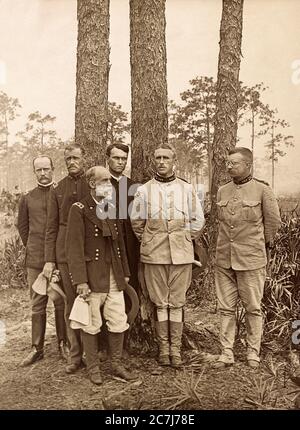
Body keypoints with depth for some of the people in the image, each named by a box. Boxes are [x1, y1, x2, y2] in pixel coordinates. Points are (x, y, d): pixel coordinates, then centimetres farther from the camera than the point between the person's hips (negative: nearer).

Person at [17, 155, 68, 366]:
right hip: (35, 260, 2)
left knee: (61, 303, 7)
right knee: (37, 305, 9)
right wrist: (32, 247, 12)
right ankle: (37, 348, 20)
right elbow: (22, 226, 17)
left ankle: (63, 343, 21)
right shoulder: (27, 199, 6)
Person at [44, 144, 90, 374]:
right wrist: (49, 259, 1)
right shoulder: (57, 189, 8)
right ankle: (76, 355, 19)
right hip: (66, 254, 1)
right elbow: (52, 227, 7)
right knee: (72, 303, 6)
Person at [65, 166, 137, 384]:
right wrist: (80, 280, -16)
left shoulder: (112, 209, 11)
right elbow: (74, 246, -12)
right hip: (92, 275, -5)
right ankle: (93, 368, 24)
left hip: (114, 275, 6)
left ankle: (117, 364, 26)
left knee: (119, 321, 9)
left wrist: (125, 272, 14)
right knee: (91, 324, 6)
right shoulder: (79, 209, -8)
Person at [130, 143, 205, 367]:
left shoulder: (186, 189, 5)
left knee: (177, 302, 6)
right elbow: (136, 221, 13)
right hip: (154, 254, 0)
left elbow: (198, 220, 13)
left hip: (181, 253, 0)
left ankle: (176, 348, 18)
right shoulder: (144, 190, 4)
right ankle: (163, 347, 19)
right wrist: (147, 241, 10)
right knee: (160, 303, 7)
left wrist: (185, 239, 11)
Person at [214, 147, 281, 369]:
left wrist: (262, 244, 12)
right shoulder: (222, 191, 7)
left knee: (253, 308, 9)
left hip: (251, 259, -4)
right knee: (226, 308, 9)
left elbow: (274, 221, 2)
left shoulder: (262, 190, -6)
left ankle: (253, 353, 25)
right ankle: (227, 353, 20)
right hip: (224, 259, 4)